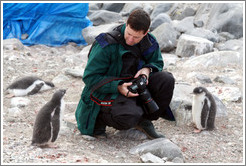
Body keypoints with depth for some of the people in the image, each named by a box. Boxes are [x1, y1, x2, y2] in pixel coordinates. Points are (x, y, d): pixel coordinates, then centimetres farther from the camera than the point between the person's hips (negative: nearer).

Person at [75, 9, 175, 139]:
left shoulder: (149, 42, -4)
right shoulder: (106, 45, -21)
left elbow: (157, 62, 17)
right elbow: (90, 77, -18)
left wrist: (148, 69, -10)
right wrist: (118, 87, -30)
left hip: (134, 85, 6)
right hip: (107, 92, -6)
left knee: (166, 80, -17)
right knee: (127, 118, -36)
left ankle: (143, 120, 0)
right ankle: (99, 118, 1)